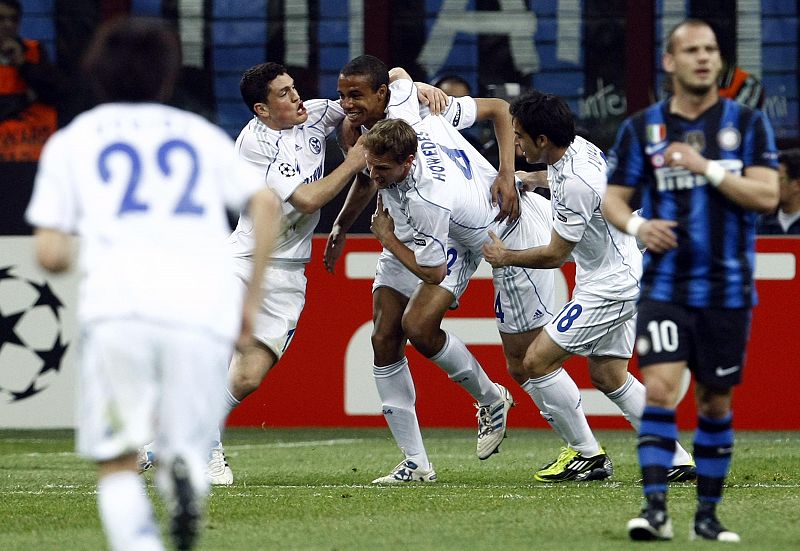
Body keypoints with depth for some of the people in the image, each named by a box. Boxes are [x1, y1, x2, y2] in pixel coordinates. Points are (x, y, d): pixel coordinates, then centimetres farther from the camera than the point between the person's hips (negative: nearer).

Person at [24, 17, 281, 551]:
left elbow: (51, 254, 11)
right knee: (189, 443, 14)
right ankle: (185, 469, -23)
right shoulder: (202, 133, 24)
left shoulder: (71, 140, 20)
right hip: (205, 308, 1)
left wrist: (62, 254, 35)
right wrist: (252, 298, 15)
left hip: (119, 307, -1)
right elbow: (267, 203, 9)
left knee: (117, 463, 9)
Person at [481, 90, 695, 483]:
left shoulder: (575, 184, -27)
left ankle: (586, 454, 2)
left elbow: (556, 255, -17)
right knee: (608, 375, 15)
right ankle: (678, 460, 15)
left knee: (538, 362, -8)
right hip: (620, 277, 10)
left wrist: (505, 257, -3)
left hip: (609, 286, -10)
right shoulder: (576, 147, 1)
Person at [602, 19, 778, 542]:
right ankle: (656, 508, -18)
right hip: (665, 284, 0)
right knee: (660, 388, -16)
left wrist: (707, 166, -16)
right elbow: (613, 197, 9)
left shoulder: (747, 122, 2)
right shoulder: (641, 127, 5)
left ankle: (708, 513, 17)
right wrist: (636, 225, -13)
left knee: (715, 402, 6)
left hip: (727, 288, 0)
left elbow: (767, 194, -6)